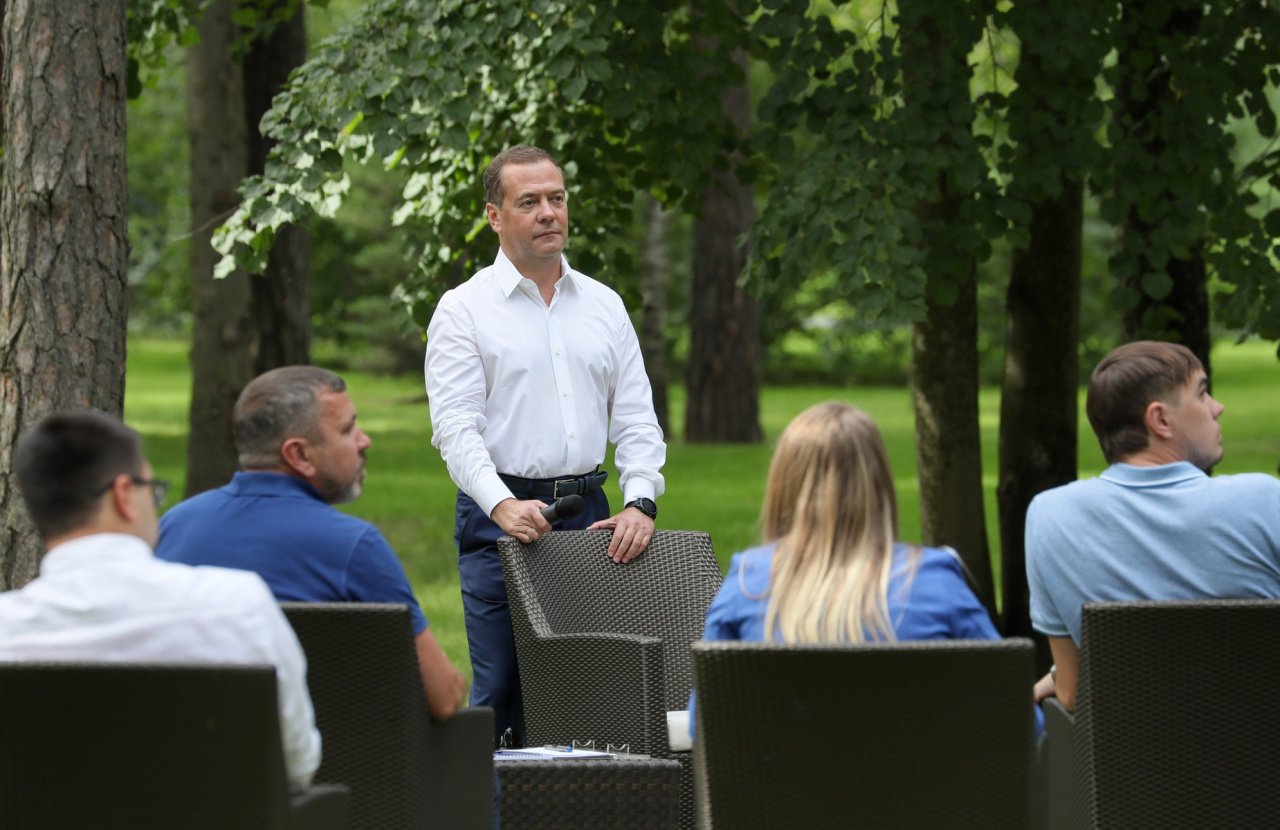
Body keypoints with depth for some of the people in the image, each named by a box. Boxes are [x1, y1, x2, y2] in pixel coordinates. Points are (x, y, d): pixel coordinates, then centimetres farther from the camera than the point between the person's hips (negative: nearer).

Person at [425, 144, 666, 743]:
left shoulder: (604, 306, 14)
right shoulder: (464, 308, 0)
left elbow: (635, 418, 12)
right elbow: (455, 425, -9)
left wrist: (640, 503, -5)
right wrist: (502, 505, -25)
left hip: (589, 515, 4)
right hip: (502, 514, -4)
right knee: (501, 689, -7)